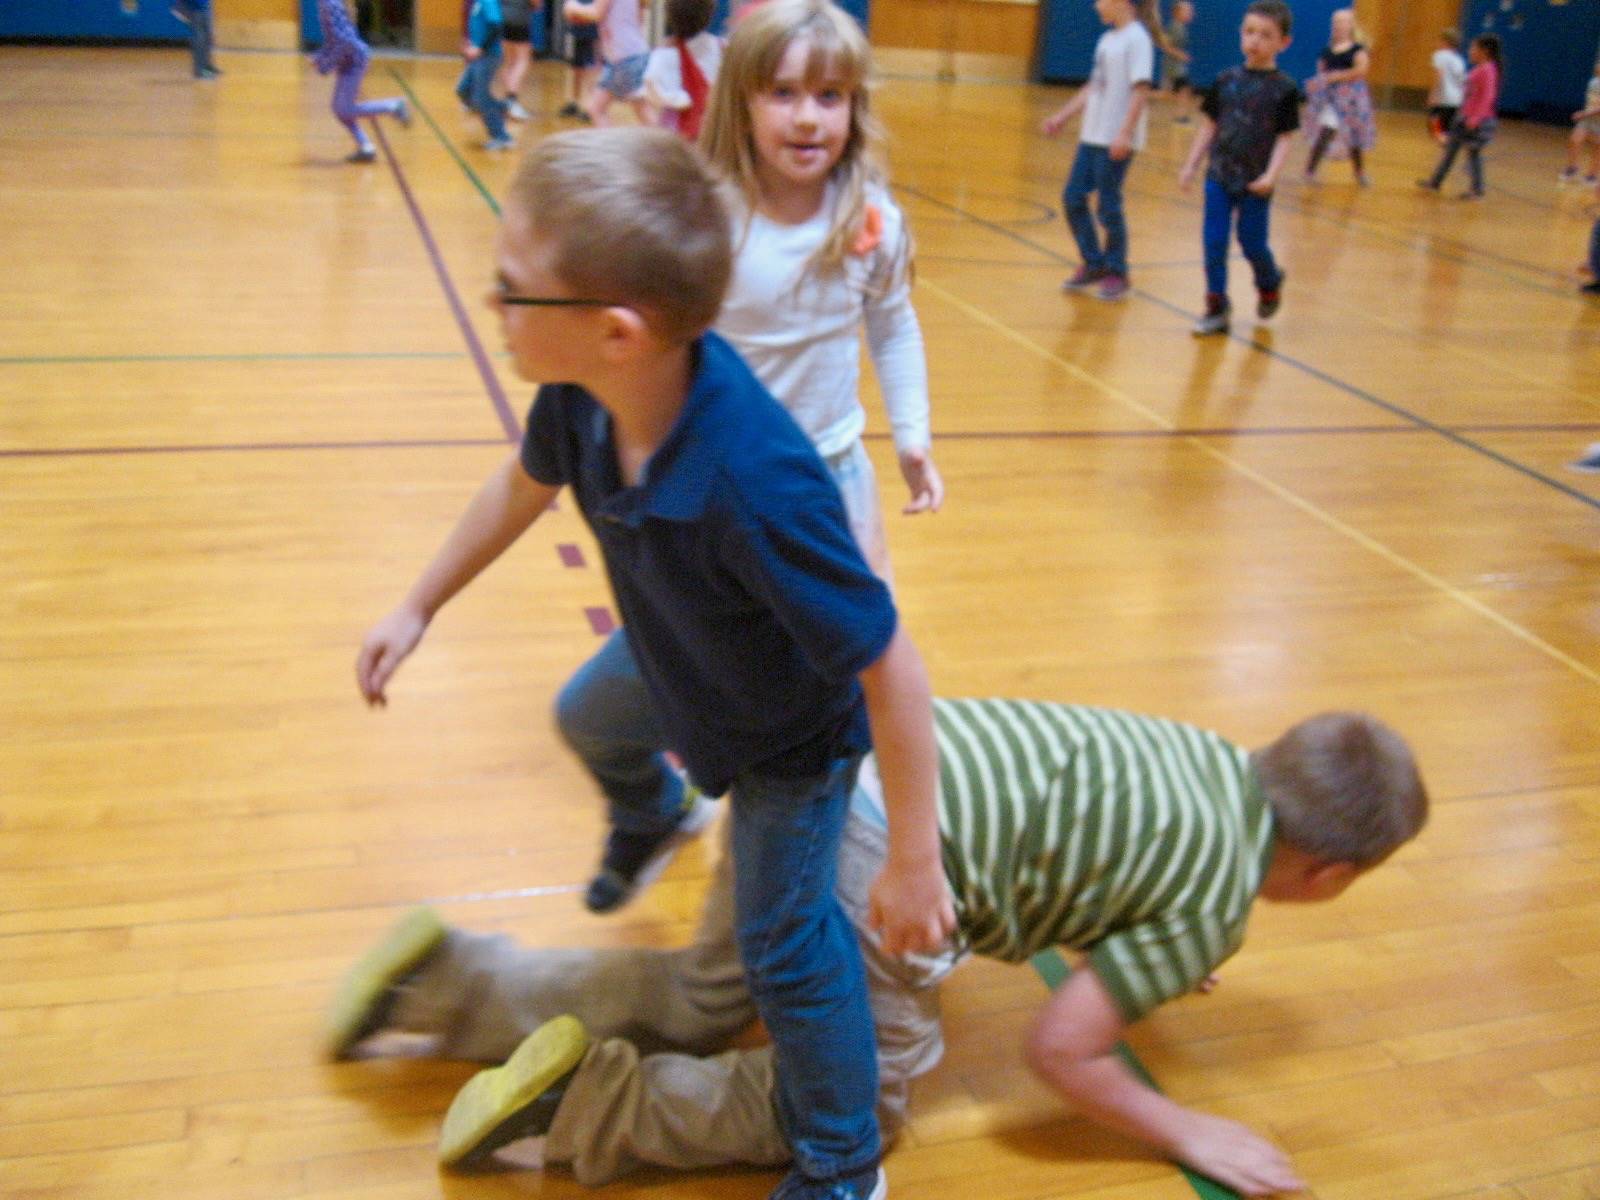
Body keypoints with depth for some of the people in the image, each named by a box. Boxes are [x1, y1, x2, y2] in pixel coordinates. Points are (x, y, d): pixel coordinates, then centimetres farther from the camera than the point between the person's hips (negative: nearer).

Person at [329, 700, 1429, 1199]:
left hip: (815, 767, 8)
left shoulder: (1219, 756, 20)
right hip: (880, 859, -8)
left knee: (696, 1010, 26)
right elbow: (1059, 1049, 0)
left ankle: (442, 981, 20)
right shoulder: (1218, 906, -1)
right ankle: (585, 1103, 2)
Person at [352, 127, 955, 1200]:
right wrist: (418, 609, 9)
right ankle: (653, 815, 71)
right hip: (672, 659, 7)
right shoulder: (584, 392, -28)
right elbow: (525, 485, -3)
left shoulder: (757, 487, -49)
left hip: (790, 732, -7)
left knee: (785, 940, 3)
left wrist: (915, 864, -29)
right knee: (594, 721, 34)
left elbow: (890, 670, -39)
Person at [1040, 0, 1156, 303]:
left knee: (1108, 206, -2)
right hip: (1092, 135, 8)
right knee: (1073, 199, 8)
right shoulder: (1107, 39, 14)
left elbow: (1141, 90, -18)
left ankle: (1116, 274, 13)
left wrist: (1125, 132, -26)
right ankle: (1094, 264, 22)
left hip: (1117, 140, -8)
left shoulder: (1137, 39, -11)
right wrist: (1062, 116, 21)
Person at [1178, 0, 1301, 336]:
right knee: (1214, 244, 0)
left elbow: (1285, 138, -7)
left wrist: (1271, 175, -20)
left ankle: (1270, 285, 38)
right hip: (1219, 177, 3)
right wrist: (1190, 166, 4)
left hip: (1255, 184, -3)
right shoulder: (1226, 80, 3)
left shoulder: (1284, 89, -6)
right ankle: (1217, 308, 10)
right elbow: (1209, 126, 8)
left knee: (1252, 244, 8)